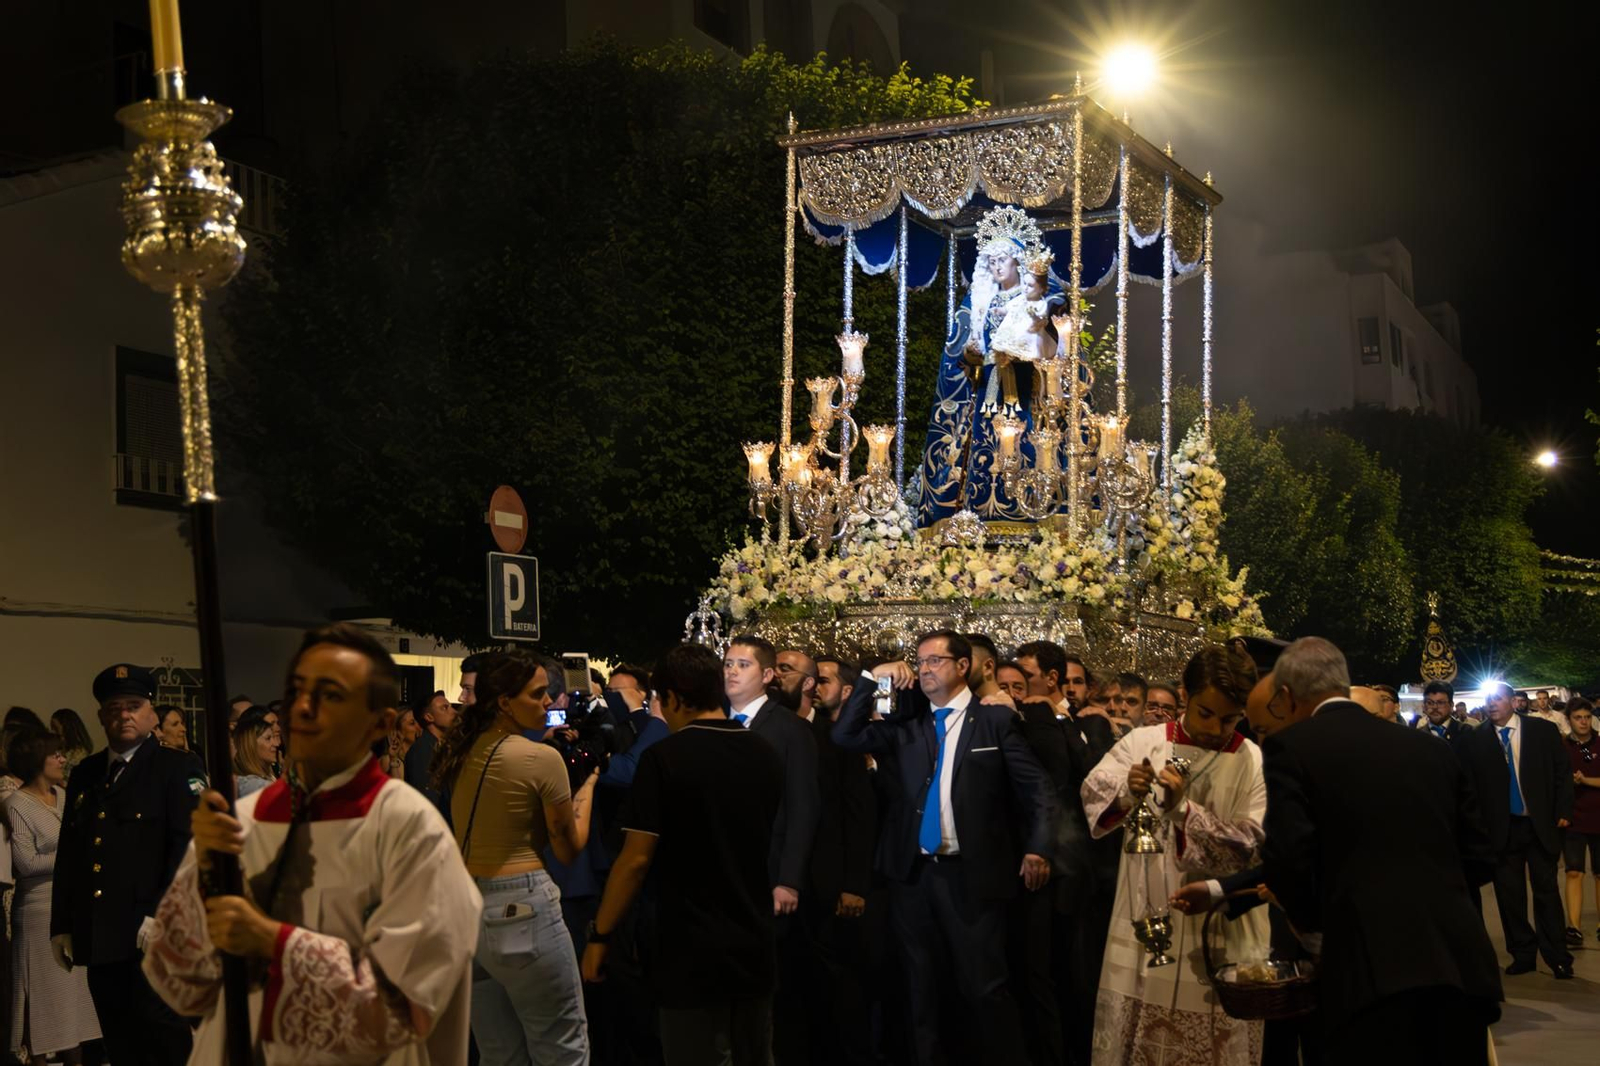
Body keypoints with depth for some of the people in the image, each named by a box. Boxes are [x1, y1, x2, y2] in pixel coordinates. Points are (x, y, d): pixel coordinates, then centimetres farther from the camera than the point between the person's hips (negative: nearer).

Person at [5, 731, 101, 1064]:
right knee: (45, 989, 1)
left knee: (75, 986, 8)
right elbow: (26, 862, -13)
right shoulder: (18, 805, -7)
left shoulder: (65, 796, 9)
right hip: (41, 908, -6)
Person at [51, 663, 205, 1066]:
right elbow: (67, 854, 18)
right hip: (98, 938, 6)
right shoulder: (85, 774, 17)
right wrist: (61, 925, 13)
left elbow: (190, 844, -11)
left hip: (155, 935, -6)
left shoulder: (178, 768, 0)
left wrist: (161, 914, -19)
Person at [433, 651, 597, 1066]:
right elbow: (569, 849, -4)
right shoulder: (542, 757, -13)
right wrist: (588, 783, 8)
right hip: (521, 909, -8)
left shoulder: (462, 752, 7)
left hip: (464, 905, 8)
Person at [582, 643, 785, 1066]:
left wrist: (600, 935, -6)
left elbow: (637, 860, -15)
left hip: (693, 952, -6)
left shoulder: (664, 758, -13)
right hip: (755, 948, 6)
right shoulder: (767, 756, 5)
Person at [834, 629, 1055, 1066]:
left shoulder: (995, 719, 1)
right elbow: (845, 736, 2)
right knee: (920, 988, 12)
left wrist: (1037, 848, -13)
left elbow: (1036, 787, -1)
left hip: (971, 874, -4)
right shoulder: (905, 724, 11)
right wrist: (872, 679, -4)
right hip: (913, 875, 4)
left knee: (984, 987, -2)